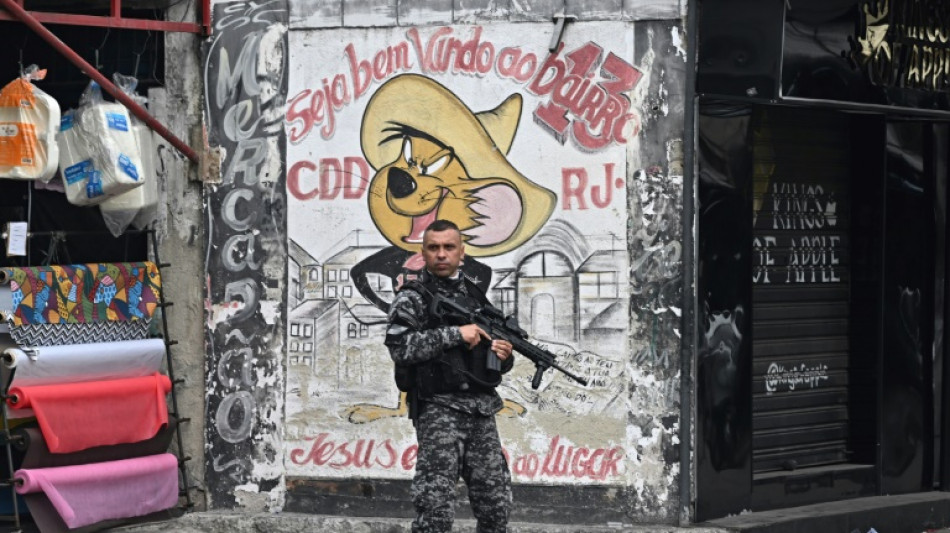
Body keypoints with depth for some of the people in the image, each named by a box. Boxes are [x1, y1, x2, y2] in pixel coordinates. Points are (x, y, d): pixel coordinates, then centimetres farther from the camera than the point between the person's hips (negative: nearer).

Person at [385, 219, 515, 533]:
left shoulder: (476, 296, 17)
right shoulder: (413, 298, -1)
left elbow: (493, 358, 25)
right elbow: (399, 346, -17)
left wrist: (504, 356, 1)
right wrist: (455, 333, -18)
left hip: (482, 411, 6)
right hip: (439, 410, -6)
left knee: (496, 504, 9)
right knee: (436, 507, -11)